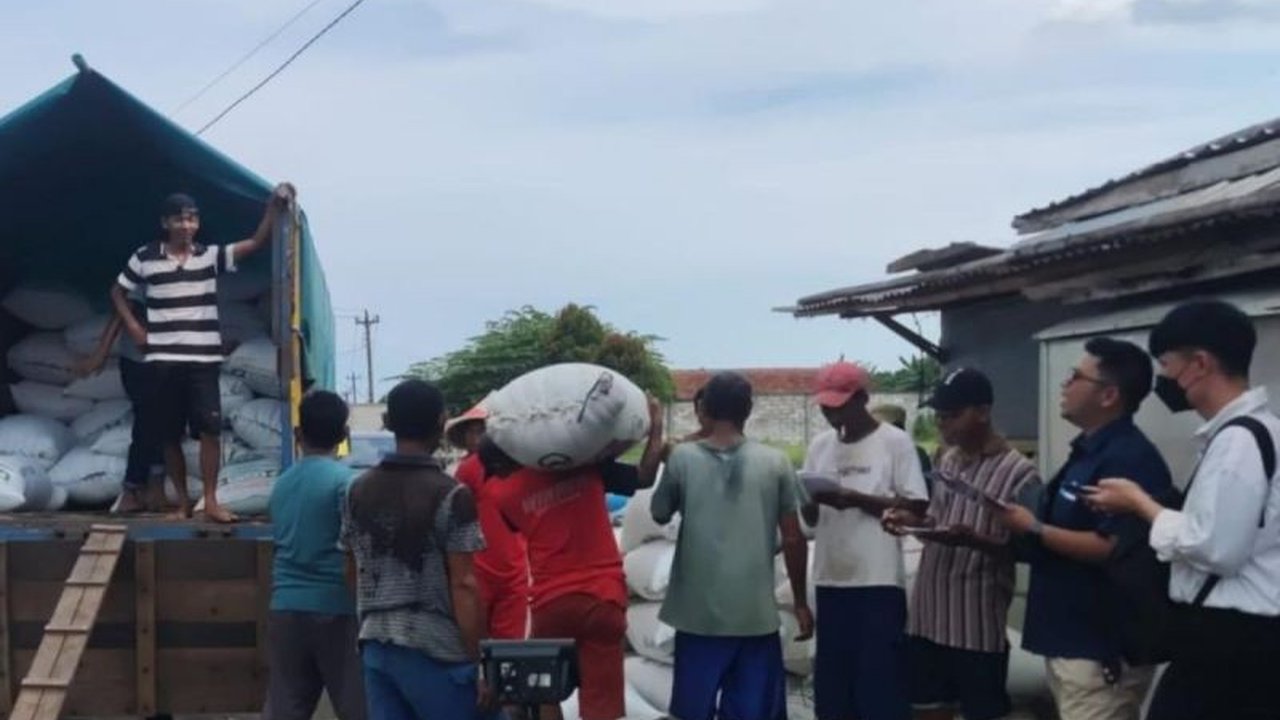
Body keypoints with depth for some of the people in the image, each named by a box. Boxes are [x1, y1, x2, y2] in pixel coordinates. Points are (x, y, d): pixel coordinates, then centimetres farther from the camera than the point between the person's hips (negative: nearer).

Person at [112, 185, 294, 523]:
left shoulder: (211, 255, 3)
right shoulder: (145, 259, 3)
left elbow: (256, 243, -7)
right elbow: (118, 292, 16)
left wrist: (274, 206, -20)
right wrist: (133, 327, 3)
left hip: (204, 359, 0)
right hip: (163, 361, 0)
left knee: (209, 429, -8)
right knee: (169, 435, 5)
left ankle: (211, 501, -3)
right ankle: (183, 501, 16)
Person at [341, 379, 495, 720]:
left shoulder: (358, 491, 8)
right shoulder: (451, 495, -10)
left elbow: (355, 573, 14)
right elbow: (463, 585, -14)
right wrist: (480, 663, -11)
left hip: (375, 646, 6)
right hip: (434, 648, -6)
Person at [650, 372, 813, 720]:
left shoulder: (682, 457, -3)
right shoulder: (775, 462, -1)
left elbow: (659, 514, 13)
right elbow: (793, 538, 0)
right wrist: (801, 602, 11)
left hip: (698, 612, 0)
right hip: (756, 613, 0)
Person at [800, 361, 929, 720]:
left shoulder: (895, 442, -3)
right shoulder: (819, 446, 12)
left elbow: (917, 507, -7)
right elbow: (809, 516, 14)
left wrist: (858, 499, -16)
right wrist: (811, 501, -9)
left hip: (879, 581, -5)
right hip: (830, 580, 5)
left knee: (881, 678, -4)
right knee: (833, 682, 10)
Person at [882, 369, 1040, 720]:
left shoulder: (1019, 472, -12)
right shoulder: (945, 462, 11)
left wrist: (973, 539, -27)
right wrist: (912, 522, -2)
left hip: (979, 623, -7)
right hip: (929, 615, 7)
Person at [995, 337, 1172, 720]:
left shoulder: (1129, 459, -19)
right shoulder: (1088, 451, 13)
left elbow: (1111, 548, -27)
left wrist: (1034, 529, -18)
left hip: (1100, 648, -10)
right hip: (1070, 638, 10)